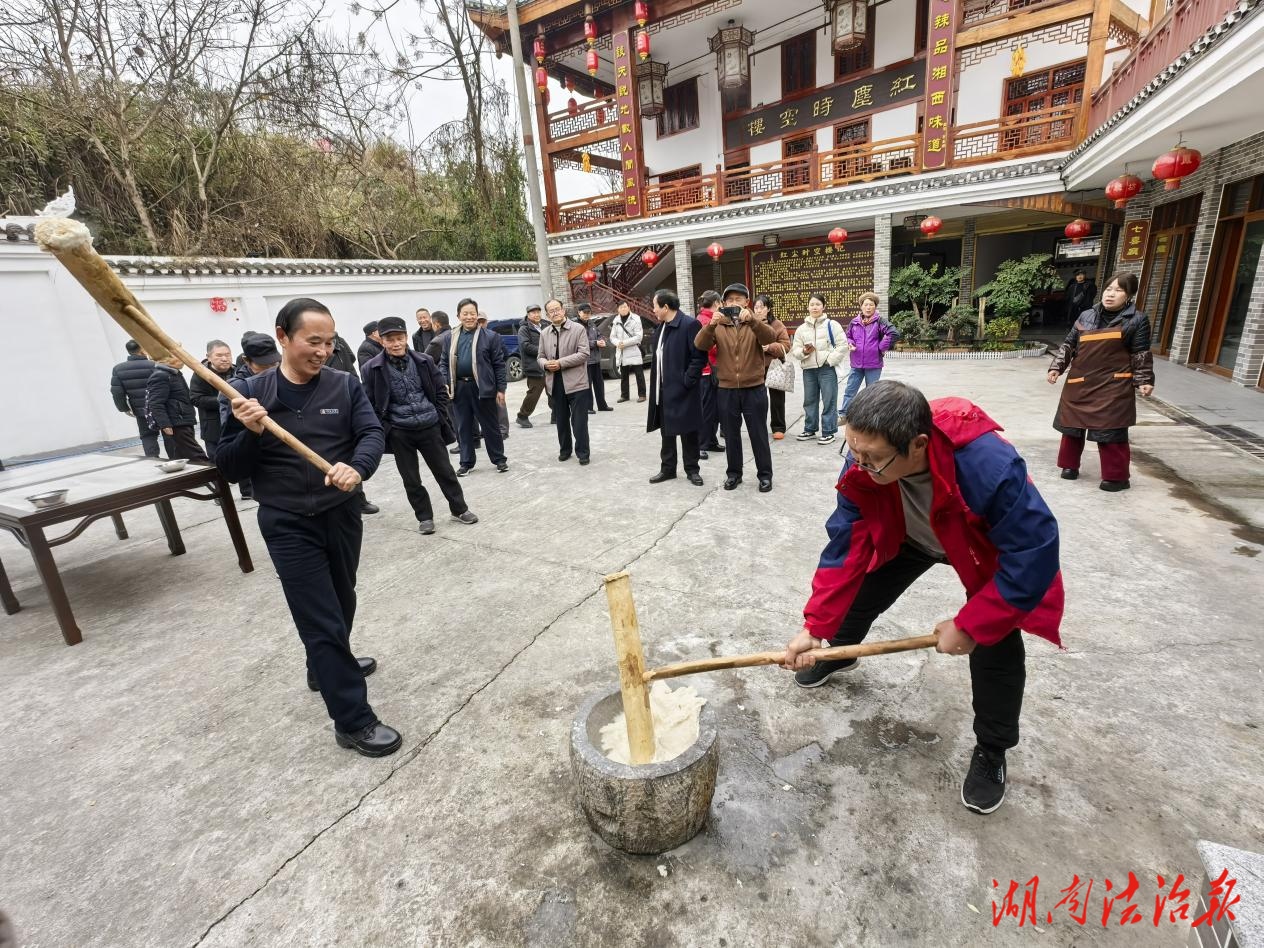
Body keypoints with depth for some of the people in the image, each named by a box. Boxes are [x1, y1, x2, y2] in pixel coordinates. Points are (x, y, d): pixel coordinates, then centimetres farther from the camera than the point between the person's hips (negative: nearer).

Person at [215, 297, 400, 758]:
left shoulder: (345, 385, -2)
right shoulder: (249, 392, -7)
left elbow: (372, 433, -12)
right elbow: (229, 468, -5)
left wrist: (357, 467, -32)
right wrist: (251, 433, -24)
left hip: (342, 515, 4)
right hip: (288, 525, -3)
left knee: (340, 604, 23)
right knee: (322, 620, -1)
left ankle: (328, 667, 51)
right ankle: (353, 720, 11)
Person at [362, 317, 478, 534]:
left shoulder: (424, 361, 0)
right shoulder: (372, 368, -6)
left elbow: (440, 390, 8)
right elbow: (370, 403, -1)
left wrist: (440, 417, 2)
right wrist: (384, 429, -6)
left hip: (430, 427, 1)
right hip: (399, 433, -1)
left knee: (445, 471, 11)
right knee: (411, 479, 8)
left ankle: (459, 509, 27)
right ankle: (424, 517, 24)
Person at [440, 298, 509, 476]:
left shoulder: (490, 337, -1)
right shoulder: (451, 337, 10)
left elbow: (499, 364, -1)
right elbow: (444, 363, 13)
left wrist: (501, 388, -6)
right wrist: (444, 383, -1)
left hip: (483, 388, -3)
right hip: (459, 388, 4)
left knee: (490, 426, 6)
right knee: (463, 427, 10)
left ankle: (499, 459, 20)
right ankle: (466, 462, 22)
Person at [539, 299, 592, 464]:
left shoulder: (578, 329, -3)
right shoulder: (544, 334, 12)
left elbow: (583, 354, -10)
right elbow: (541, 357, 16)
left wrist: (560, 363, -16)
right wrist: (546, 364, -8)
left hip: (576, 383, -4)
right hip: (555, 384, 4)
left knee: (579, 421, -1)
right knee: (561, 421, 13)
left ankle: (582, 452, 9)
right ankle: (565, 450, 28)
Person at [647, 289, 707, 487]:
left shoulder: (690, 324, -13)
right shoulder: (661, 327, 13)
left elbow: (700, 356, -16)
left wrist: (686, 381, -18)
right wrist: (656, 386, 9)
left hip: (683, 391, -8)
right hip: (663, 390, 8)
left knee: (688, 432, 4)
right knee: (666, 431, 14)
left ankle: (692, 470, 18)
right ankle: (668, 469, 25)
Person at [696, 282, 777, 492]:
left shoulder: (755, 324, 2)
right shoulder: (718, 326, 4)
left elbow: (771, 337, -19)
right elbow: (700, 345, -13)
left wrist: (751, 319, -35)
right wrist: (711, 325, -31)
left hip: (754, 389, -1)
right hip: (727, 390, 1)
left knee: (759, 435, 6)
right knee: (731, 435, 11)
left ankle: (765, 474, 20)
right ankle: (733, 473, 26)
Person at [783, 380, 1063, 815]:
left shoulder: (990, 466, -46)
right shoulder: (864, 464, -31)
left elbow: (1033, 553, -36)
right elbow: (845, 544, -25)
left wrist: (969, 625, -30)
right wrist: (815, 627, -27)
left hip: (992, 550, -3)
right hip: (909, 537, 4)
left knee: (996, 646, -11)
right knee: (861, 591, 8)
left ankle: (991, 753, 16)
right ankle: (839, 652, 43)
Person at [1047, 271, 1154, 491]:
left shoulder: (1137, 320, -2)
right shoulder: (1086, 316, 7)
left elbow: (1141, 355, -1)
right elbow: (1069, 344, 12)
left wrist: (1144, 380, -6)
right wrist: (1056, 367, 2)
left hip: (1113, 386, -4)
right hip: (1080, 383, 4)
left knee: (1111, 432, -2)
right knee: (1072, 425, 12)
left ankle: (1117, 477, 9)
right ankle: (1070, 465, 28)